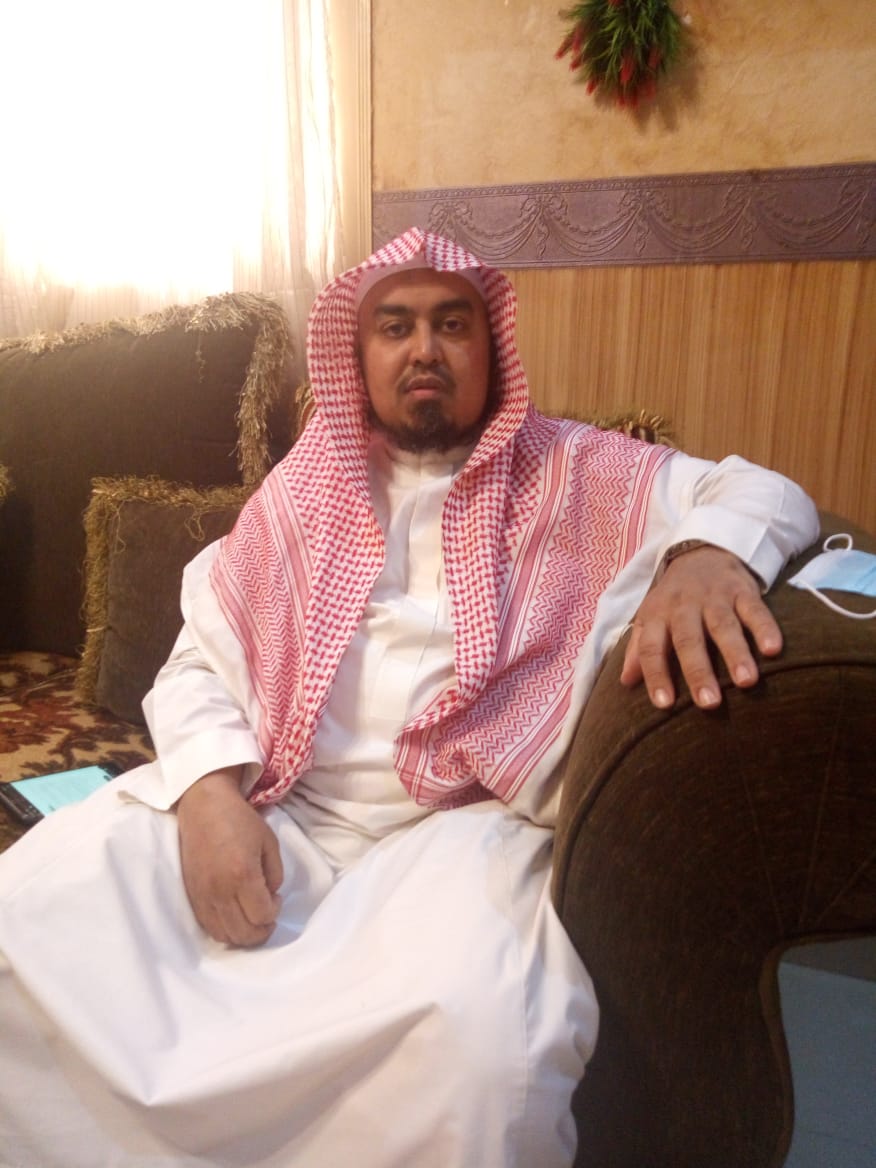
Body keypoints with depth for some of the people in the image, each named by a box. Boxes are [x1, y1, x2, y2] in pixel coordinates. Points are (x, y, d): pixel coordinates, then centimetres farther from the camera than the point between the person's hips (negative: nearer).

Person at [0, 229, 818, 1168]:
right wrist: (209, 791, -10)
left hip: (466, 821, -2)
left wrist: (708, 551, -20)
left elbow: (765, 492, 5)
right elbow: (200, 659, 11)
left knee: (475, 1033, -33)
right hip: (276, 809, 3)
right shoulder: (300, 491, 15)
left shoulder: (569, 474, 10)